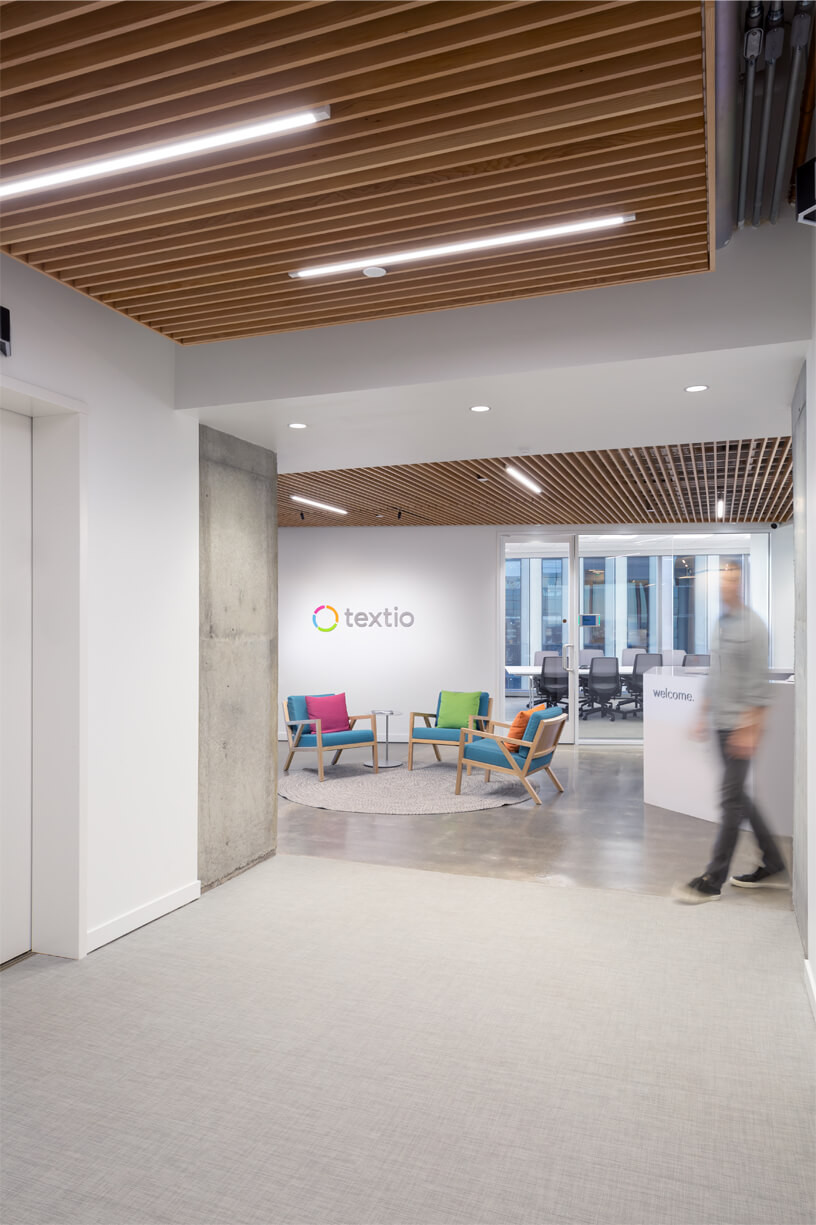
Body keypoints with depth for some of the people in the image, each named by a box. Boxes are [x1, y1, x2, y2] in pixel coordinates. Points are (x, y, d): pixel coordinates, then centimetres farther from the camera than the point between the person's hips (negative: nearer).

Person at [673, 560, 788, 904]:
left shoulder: (752, 625, -11)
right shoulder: (721, 623, 13)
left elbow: (758, 683, -15)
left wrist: (750, 728, -18)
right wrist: (704, 716, 20)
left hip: (741, 727, -9)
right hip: (722, 724, 9)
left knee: (732, 800, -3)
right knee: (739, 797, 15)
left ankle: (712, 881, 3)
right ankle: (774, 867, 29)